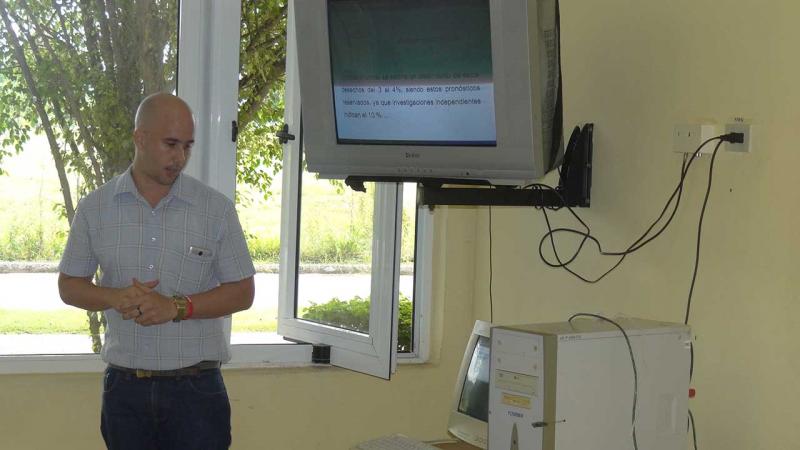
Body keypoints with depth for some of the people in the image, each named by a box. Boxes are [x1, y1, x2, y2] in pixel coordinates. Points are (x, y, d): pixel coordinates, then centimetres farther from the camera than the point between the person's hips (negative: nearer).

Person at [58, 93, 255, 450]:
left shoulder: (217, 209, -2)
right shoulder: (94, 208, 3)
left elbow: (242, 293, 0)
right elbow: (69, 286, 9)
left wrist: (178, 307, -16)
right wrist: (116, 297, -13)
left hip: (196, 386, -1)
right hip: (124, 386, 2)